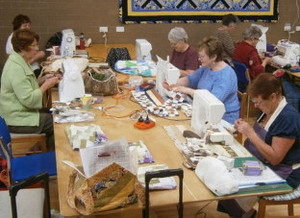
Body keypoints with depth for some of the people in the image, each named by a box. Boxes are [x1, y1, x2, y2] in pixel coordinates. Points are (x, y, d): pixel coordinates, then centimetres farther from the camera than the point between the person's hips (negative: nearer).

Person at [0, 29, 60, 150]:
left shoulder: (19, 62, 8)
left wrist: (43, 79, 4)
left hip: (20, 113, 10)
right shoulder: (16, 68, -24)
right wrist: (46, 85, -16)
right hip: (17, 122, -10)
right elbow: (29, 100, -28)